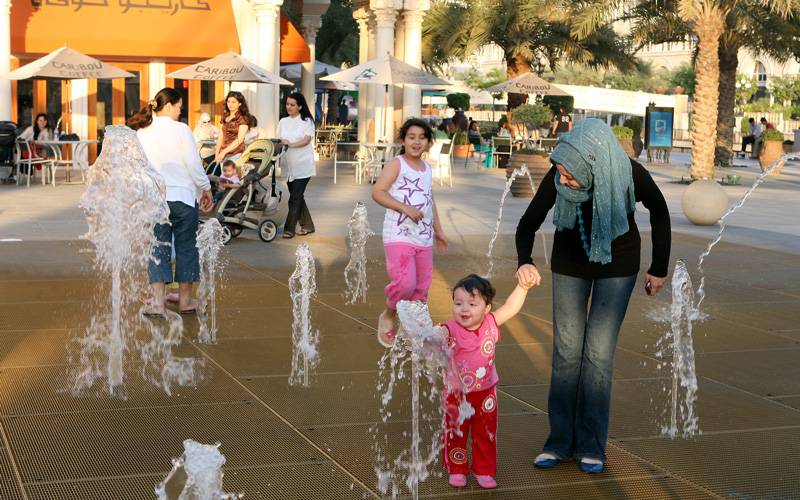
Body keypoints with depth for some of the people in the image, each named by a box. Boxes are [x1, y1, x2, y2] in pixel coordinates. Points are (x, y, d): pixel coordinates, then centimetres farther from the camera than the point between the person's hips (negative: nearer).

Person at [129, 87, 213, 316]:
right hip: (182, 195, -3)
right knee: (185, 246, 10)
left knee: (158, 248, 4)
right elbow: (194, 164, -8)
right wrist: (206, 189, 5)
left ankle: (158, 302, -5)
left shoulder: (141, 132, 4)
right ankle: (185, 300, 17)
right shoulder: (181, 129, -8)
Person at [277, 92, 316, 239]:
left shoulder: (306, 121, 0)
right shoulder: (283, 122, 15)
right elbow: (279, 140, 11)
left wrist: (291, 145, -26)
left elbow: (307, 140, -12)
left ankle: (289, 229, -12)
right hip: (288, 164, 6)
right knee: (297, 196, 10)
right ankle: (307, 226, 21)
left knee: (295, 197, -11)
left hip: (302, 165, -6)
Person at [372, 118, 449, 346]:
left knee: (422, 286, 8)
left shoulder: (426, 167, 16)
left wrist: (438, 230, 27)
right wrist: (405, 207, -23)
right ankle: (388, 316, 8)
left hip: (424, 237, 7)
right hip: (398, 235, -7)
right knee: (404, 283, -18)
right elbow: (377, 192, -14)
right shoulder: (396, 164, -5)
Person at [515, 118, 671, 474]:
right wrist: (524, 261, -39)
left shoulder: (630, 175, -29)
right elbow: (528, 224, -18)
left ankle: (591, 446, 5)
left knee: (599, 353, -5)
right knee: (566, 352, 1)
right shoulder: (557, 178, -28)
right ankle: (560, 442, 11)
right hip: (570, 264, 1)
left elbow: (659, 212, -9)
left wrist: (660, 268, -2)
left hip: (617, 266, -1)